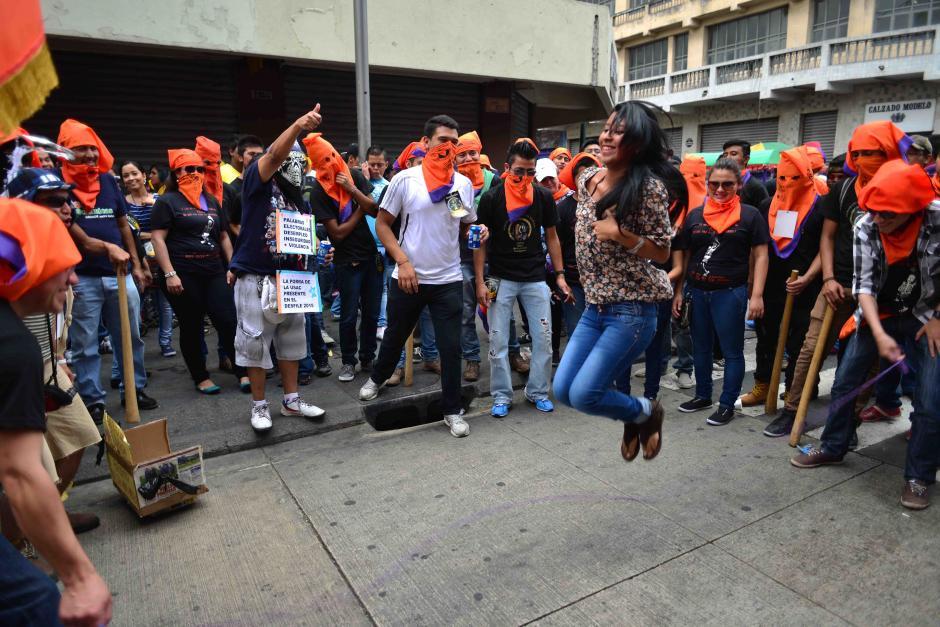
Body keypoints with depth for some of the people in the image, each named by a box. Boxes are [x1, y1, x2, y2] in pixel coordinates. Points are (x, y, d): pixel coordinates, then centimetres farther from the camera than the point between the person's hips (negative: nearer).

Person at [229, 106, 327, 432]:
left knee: (291, 340, 13)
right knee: (256, 342, 3)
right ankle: (259, 405, 17)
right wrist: (298, 125, -39)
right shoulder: (257, 181, -6)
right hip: (256, 279, -6)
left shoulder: (299, 200, 12)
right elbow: (275, 154, -26)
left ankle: (291, 400, 26)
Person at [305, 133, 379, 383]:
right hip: (347, 260, -4)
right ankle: (348, 361, 21)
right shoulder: (319, 192, -10)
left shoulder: (355, 175, 2)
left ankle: (368, 357, 26)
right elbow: (337, 232, -13)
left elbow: (373, 208, -4)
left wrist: (352, 189, -15)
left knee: (372, 312, 10)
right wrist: (360, 211, -5)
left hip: (372, 254, 4)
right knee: (349, 314, 4)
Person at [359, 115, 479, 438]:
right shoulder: (405, 179, -6)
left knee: (451, 347, 2)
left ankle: (453, 410, 18)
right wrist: (402, 261, -14)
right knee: (395, 336, 18)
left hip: (449, 280, 1)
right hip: (408, 277, -1)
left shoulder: (464, 184, 3)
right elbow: (382, 224, -4)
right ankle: (377, 378, 47)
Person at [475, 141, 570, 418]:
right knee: (498, 341, 2)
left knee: (544, 338, 5)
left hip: (535, 278, 2)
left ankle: (537, 392, 22)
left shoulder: (544, 197, -1)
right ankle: (501, 396, 17)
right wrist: (480, 281, -10)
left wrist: (560, 275, 3)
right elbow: (480, 241, -3)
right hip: (501, 278, -2)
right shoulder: (491, 198, -7)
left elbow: (551, 237, 7)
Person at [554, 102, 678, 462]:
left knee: (582, 395, -10)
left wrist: (620, 235, -22)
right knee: (562, 390, 5)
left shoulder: (648, 187, -13)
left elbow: (662, 252, -9)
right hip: (594, 307, 7)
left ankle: (645, 412, 21)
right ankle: (633, 417, 30)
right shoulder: (587, 178, 7)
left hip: (632, 310, -7)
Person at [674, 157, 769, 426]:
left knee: (732, 351, 5)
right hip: (696, 291, 4)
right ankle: (703, 396, 30)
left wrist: (757, 295, -11)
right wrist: (678, 291, 9)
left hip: (730, 292, -4)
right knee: (700, 348, 15)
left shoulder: (750, 215, -2)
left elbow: (760, 256, -3)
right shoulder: (695, 215, 7)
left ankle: (727, 404, 17)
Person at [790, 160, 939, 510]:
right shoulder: (865, 227, -17)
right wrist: (879, 334, -27)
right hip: (879, 314, 3)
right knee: (845, 383, 6)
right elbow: (864, 284, -16)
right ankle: (832, 448, 25)